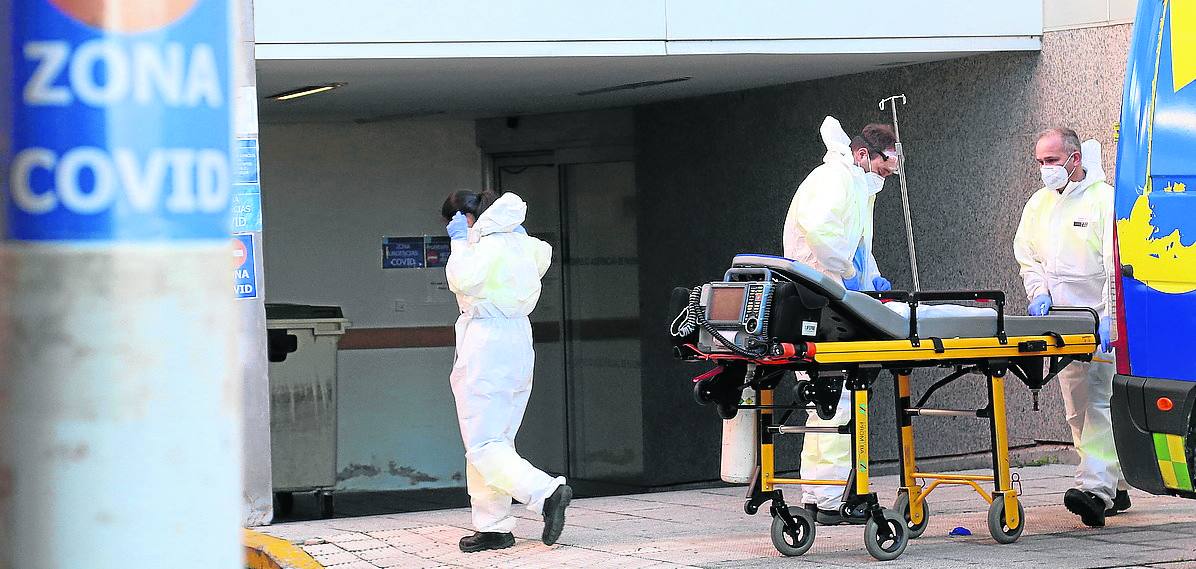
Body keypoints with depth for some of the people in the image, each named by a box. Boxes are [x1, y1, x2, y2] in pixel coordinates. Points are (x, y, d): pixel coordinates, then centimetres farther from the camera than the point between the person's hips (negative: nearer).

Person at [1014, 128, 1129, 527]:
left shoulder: (1104, 199, -7)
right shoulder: (1038, 204, 14)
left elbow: (1117, 264, -12)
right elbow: (1027, 256, 22)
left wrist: (1109, 317, -21)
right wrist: (1039, 292, 2)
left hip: (1101, 320, -7)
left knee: (1100, 403, -17)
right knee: (1077, 410, 7)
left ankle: (1095, 488, -26)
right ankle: (1114, 488, 16)